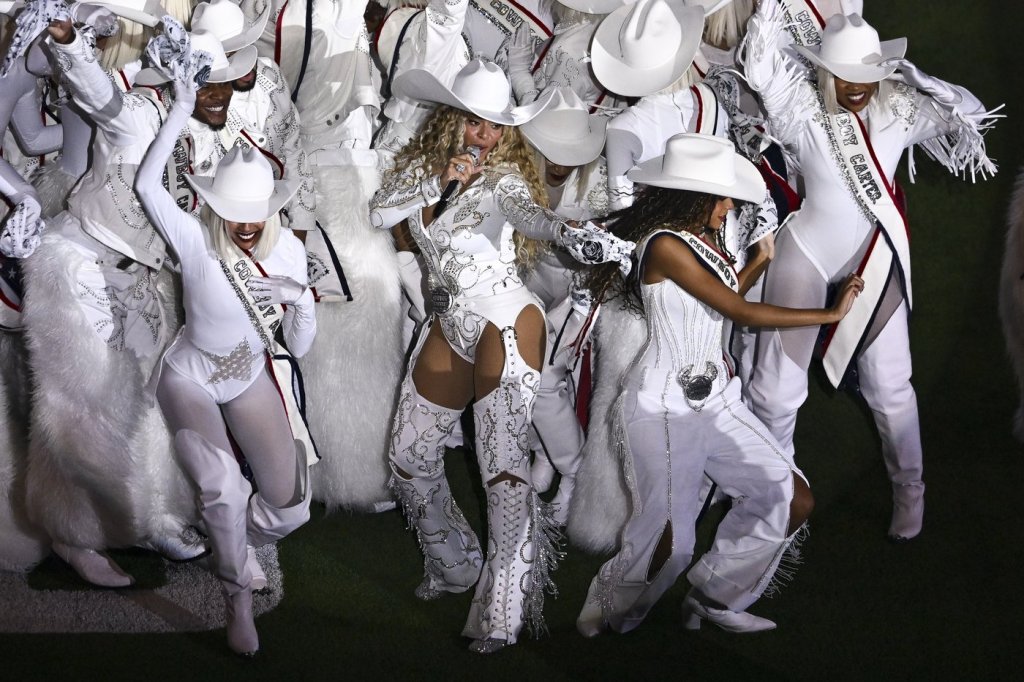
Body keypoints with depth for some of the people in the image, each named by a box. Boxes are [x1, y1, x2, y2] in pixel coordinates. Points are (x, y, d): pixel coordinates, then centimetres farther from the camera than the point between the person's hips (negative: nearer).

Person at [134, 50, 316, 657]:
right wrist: (182, 111, -35)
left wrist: (300, 301, -26)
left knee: (289, 508, -7)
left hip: (251, 380, 4)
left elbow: (300, 348, -6)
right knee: (222, 488, -27)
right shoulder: (196, 242, -21)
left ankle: (233, 547, 28)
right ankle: (239, 595, 0)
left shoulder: (289, 251, -11)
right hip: (190, 380, -3)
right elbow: (147, 184, -35)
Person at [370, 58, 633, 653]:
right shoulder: (423, 164, 6)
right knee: (411, 459, 13)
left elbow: (526, 210, -33)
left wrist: (569, 232, -56)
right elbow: (381, 213, -3)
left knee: (504, 461, -16)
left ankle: (504, 615, -16)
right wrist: (438, 181, -16)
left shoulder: (502, 175, -12)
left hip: (504, 321, -7)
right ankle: (457, 567, 33)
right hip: (450, 329, 7)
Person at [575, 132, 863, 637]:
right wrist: (830, 314, -10)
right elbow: (742, 312, -16)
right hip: (665, 406, -9)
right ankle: (606, 612, 19)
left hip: (714, 397, 9)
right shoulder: (665, 245, -16)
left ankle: (716, 598, 19)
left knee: (793, 500, 4)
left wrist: (760, 258, 23)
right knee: (668, 540, -9)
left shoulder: (705, 240, 11)